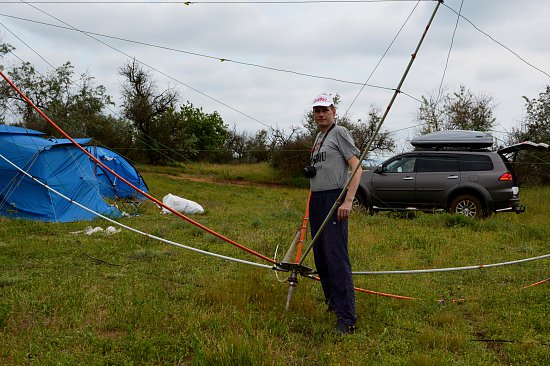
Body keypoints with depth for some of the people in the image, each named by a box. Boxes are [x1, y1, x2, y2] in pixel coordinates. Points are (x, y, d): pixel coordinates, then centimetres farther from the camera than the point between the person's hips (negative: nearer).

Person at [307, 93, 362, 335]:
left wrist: (348, 201, -22)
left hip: (334, 200, -9)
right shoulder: (318, 137, 21)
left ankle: (347, 319, -15)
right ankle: (332, 304, 25)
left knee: (337, 259, -15)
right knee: (321, 258, 12)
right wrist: (310, 171, 7)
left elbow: (356, 167, -13)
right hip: (316, 200, 9)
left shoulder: (340, 133, -5)